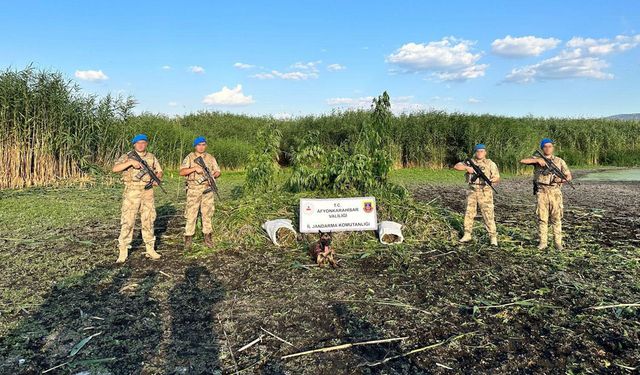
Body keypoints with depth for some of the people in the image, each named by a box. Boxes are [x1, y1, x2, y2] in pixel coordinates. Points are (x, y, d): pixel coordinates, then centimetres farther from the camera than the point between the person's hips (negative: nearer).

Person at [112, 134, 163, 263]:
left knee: (148, 221, 7)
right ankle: (123, 252, 3)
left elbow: (159, 171, 18)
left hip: (147, 192, 3)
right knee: (127, 221, -4)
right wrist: (130, 162, -21)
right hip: (131, 192, -3)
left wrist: (157, 177, -4)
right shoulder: (127, 157, 2)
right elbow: (115, 169, -11)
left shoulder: (151, 157, 12)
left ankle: (150, 249, 15)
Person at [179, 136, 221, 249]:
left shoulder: (210, 158, 11)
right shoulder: (189, 158, 2)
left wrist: (213, 175, -10)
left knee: (207, 213, 7)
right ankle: (188, 238, 8)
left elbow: (218, 171, 13)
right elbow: (182, 172, -8)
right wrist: (195, 168, -20)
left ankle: (207, 237, 15)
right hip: (193, 189, -2)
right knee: (191, 214, -1)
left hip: (207, 189, 3)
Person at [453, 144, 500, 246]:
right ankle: (467, 235, 18)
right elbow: (456, 166, 1)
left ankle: (493, 237, 1)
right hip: (472, 191, 3)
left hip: (485, 192, -3)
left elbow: (497, 178, -1)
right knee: (469, 213, 7)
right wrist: (467, 168, -14)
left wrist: (493, 179, -24)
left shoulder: (490, 164, 1)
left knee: (488, 214, -5)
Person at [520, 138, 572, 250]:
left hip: (555, 192, 0)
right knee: (542, 218, 1)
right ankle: (543, 242, 7)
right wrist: (537, 160, -16)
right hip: (542, 192, 0)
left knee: (556, 218, 1)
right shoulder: (537, 159, 8)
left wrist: (561, 179, -12)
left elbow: (569, 176, 9)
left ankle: (557, 242, 7)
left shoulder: (559, 161, 9)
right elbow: (522, 161, -8)